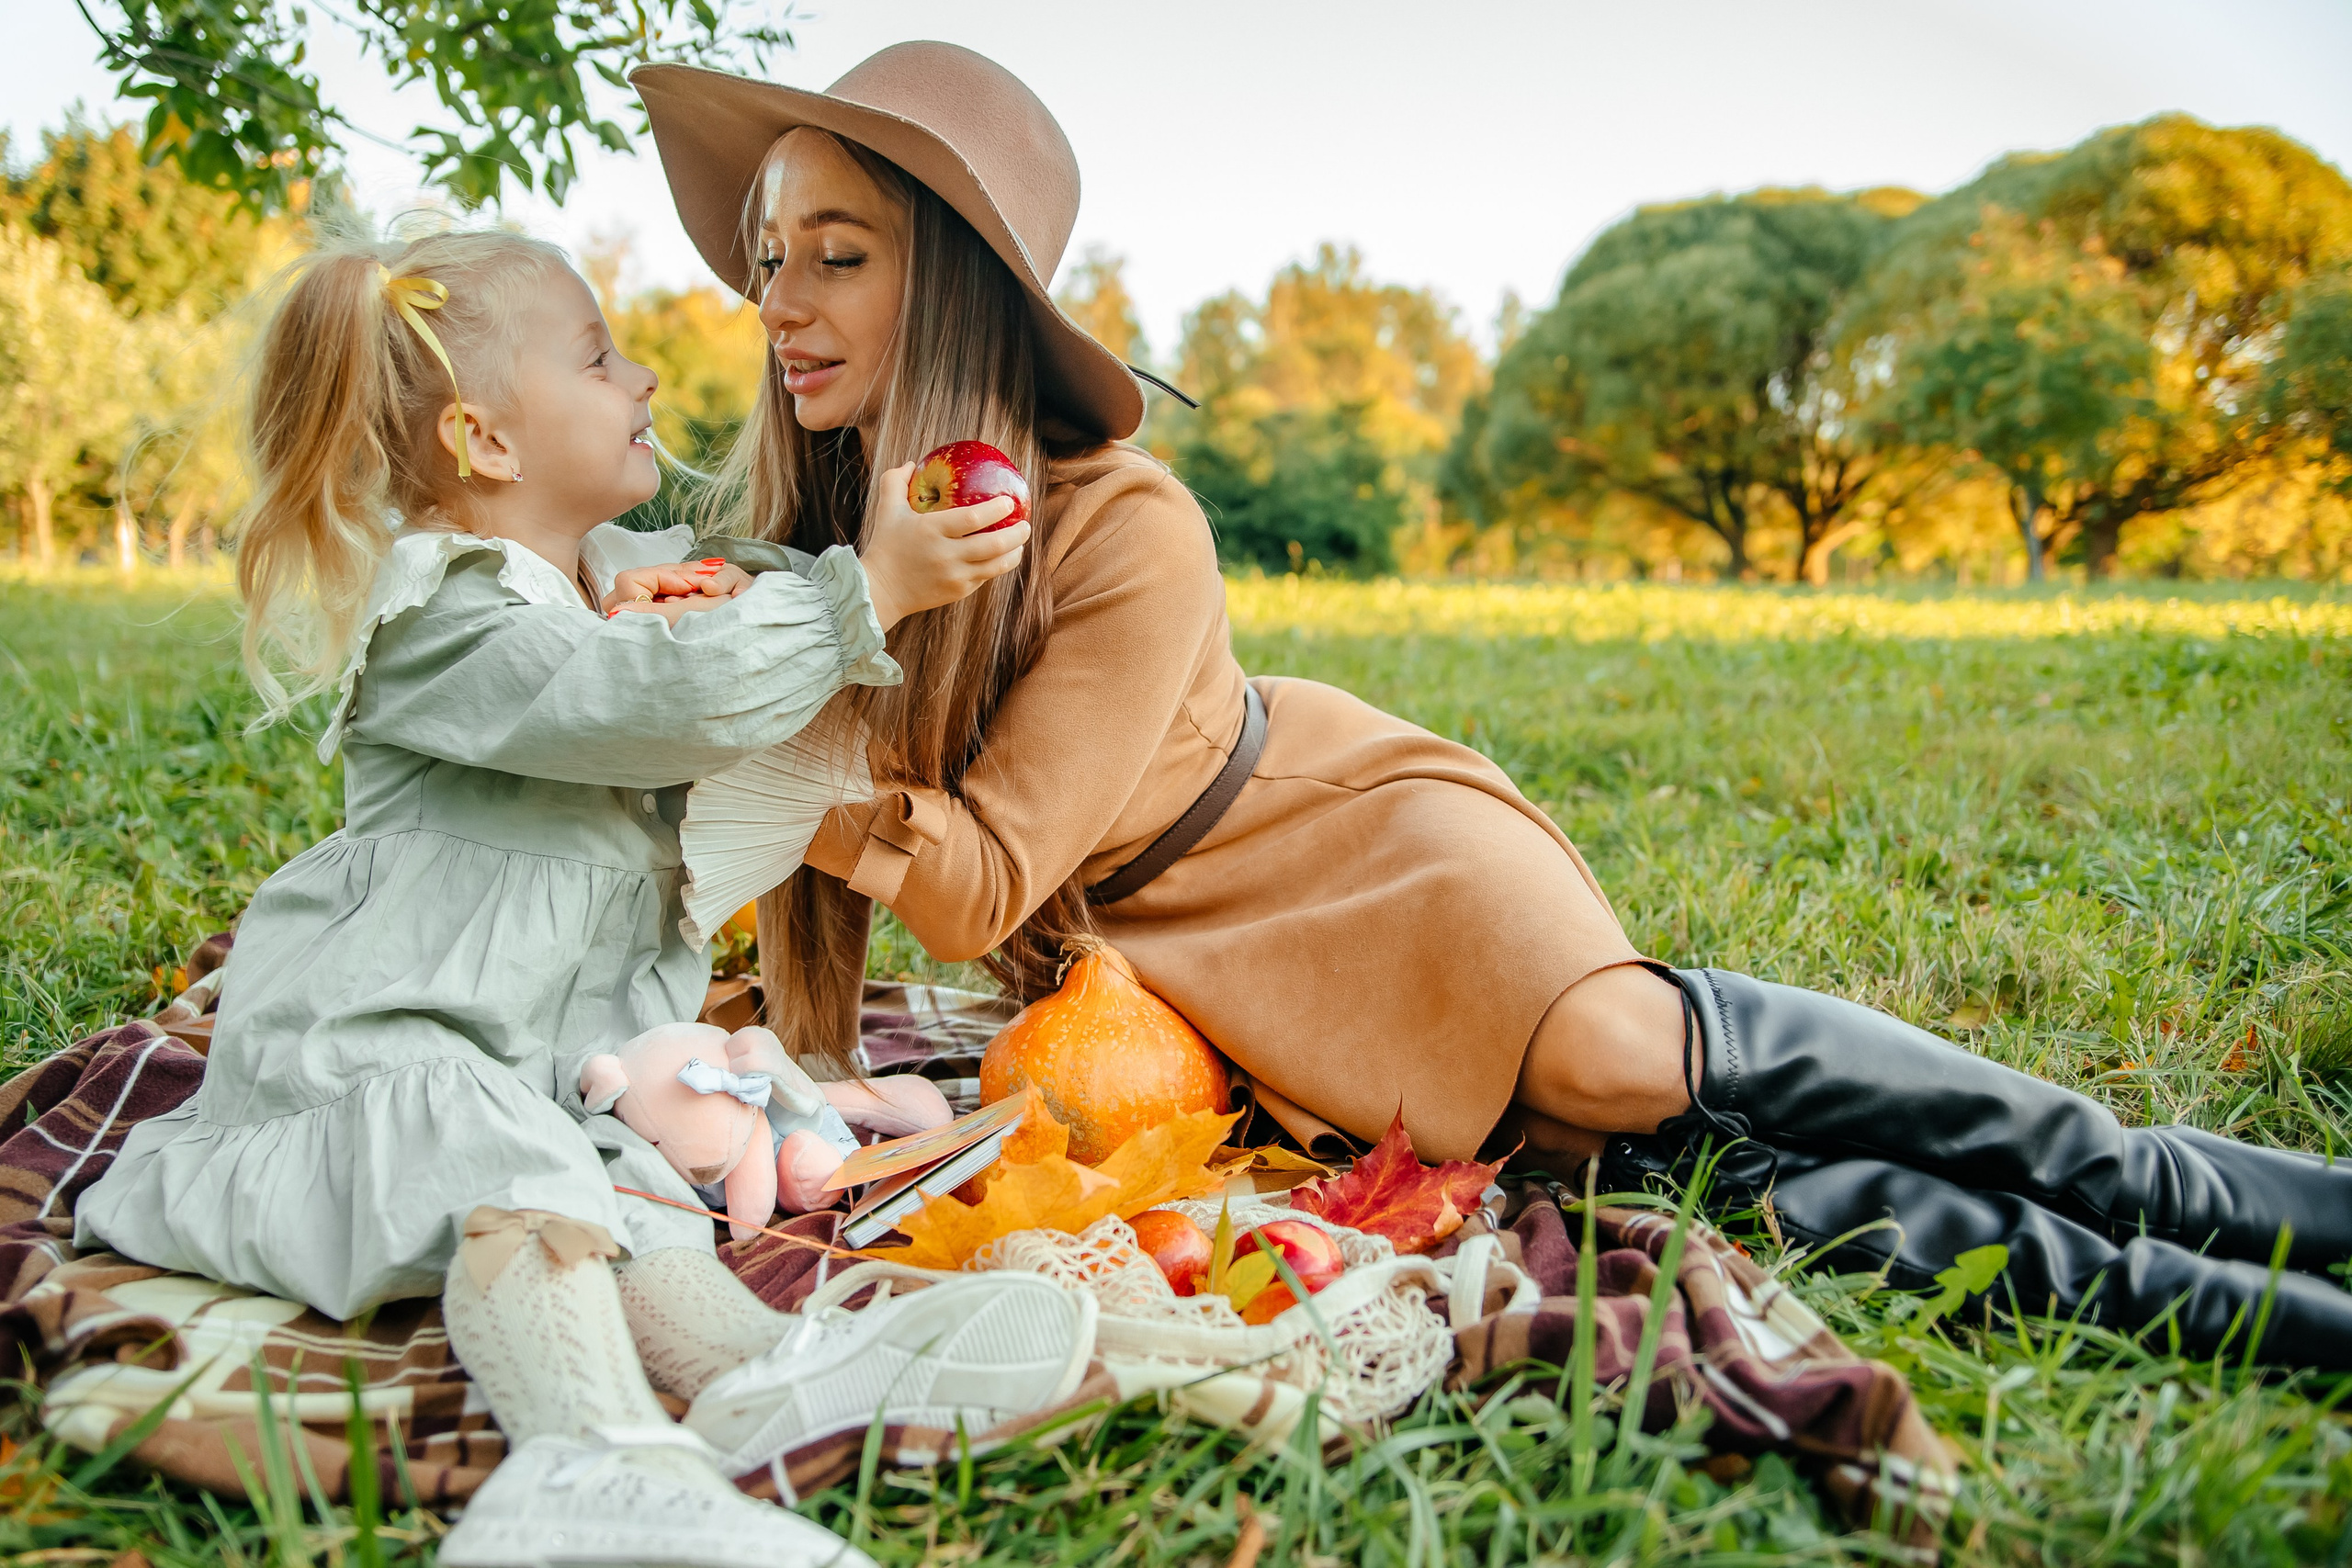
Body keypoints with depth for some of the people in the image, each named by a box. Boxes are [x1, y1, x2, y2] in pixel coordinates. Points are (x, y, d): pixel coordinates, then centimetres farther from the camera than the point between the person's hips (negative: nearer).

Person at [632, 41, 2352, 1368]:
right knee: (1582, 1141, -15)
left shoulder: (1125, 531, -23)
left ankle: (2186, 1185, -9)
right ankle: (2179, 1295, -10)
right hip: (1191, 969, 4)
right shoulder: (781, 537, -6)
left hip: (1351, 835, -4)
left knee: (1614, 1054, -29)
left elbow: (985, 882, -23)